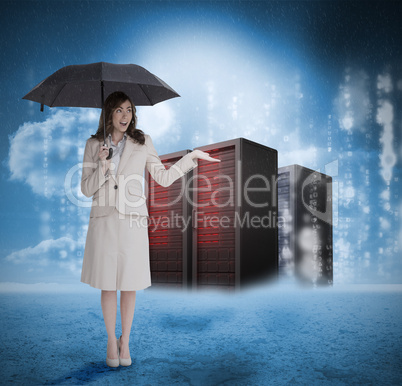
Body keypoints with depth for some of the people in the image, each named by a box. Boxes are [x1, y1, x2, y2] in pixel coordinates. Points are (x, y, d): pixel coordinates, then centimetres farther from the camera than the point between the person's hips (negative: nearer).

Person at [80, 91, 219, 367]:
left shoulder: (142, 142, 7)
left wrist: (191, 157, 4)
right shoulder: (93, 145, 6)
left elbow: (163, 178, 8)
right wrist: (103, 167, -12)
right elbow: (86, 189, 4)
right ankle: (111, 342, 24)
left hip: (132, 221, 0)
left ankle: (125, 341, 23)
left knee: (129, 285, 6)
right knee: (108, 285, 6)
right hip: (104, 221, 0)